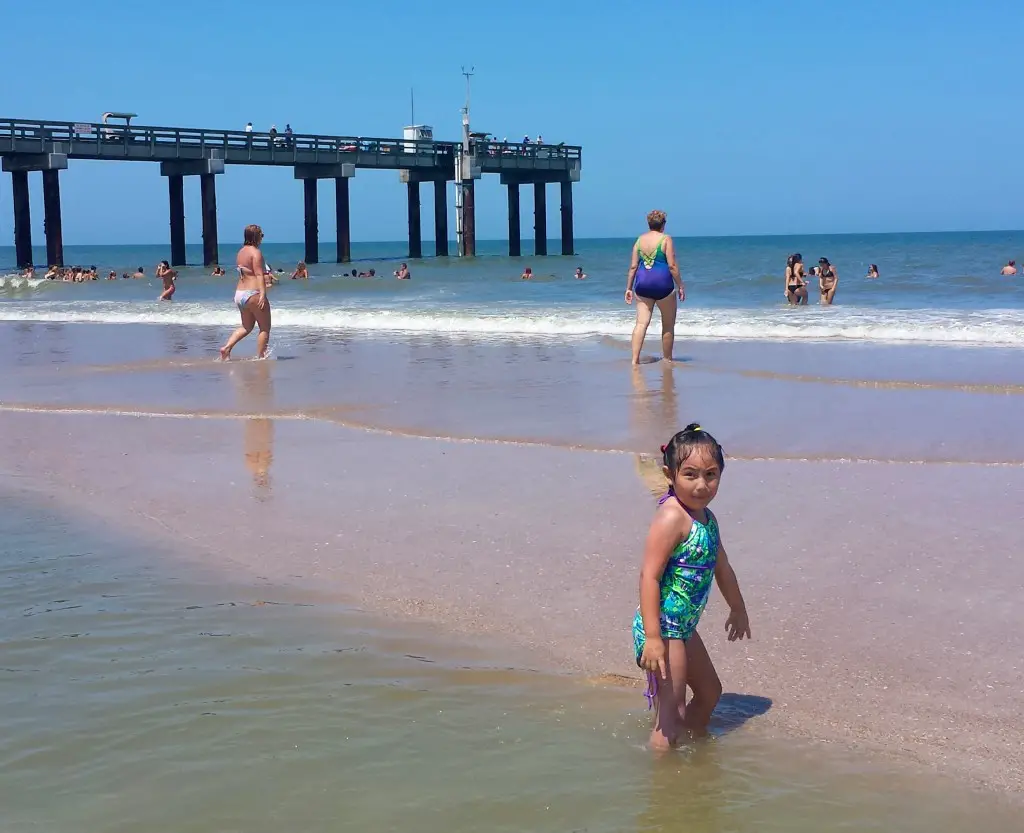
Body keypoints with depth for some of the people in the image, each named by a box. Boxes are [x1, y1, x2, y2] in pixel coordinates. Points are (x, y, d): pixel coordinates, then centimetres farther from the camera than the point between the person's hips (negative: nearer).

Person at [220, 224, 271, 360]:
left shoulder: (240, 252, 13)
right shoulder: (255, 252, -12)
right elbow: (259, 274, -21)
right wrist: (263, 294, -28)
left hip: (239, 293, 9)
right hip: (253, 294, -9)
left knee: (246, 327, 21)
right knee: (265, 327, 4)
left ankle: (227, 347, 5)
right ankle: (260, 357, 3)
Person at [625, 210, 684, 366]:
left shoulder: (640, 240, 7)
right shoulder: (666, 239, -5)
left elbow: (633, 266, 7)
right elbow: (672, 266, -10)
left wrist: (629, 288, 12)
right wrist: (680, 286, -3)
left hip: (643, 284, 4)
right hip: (662, 285, -4)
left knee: (641, 323, 0)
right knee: (668, 325, 11)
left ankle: (635, 360, -11)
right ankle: (667, 359, 18)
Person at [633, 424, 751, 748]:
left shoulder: (707, 518, 8)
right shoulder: (672, 517, -21)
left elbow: (721, 567, 24)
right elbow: (649, 575, -26)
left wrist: (738, 609, 37)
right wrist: (652, 637, -31)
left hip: (684, 628, 10)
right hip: (662, 629, -10)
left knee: (709, 692, 26)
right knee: (670, 715, -5)